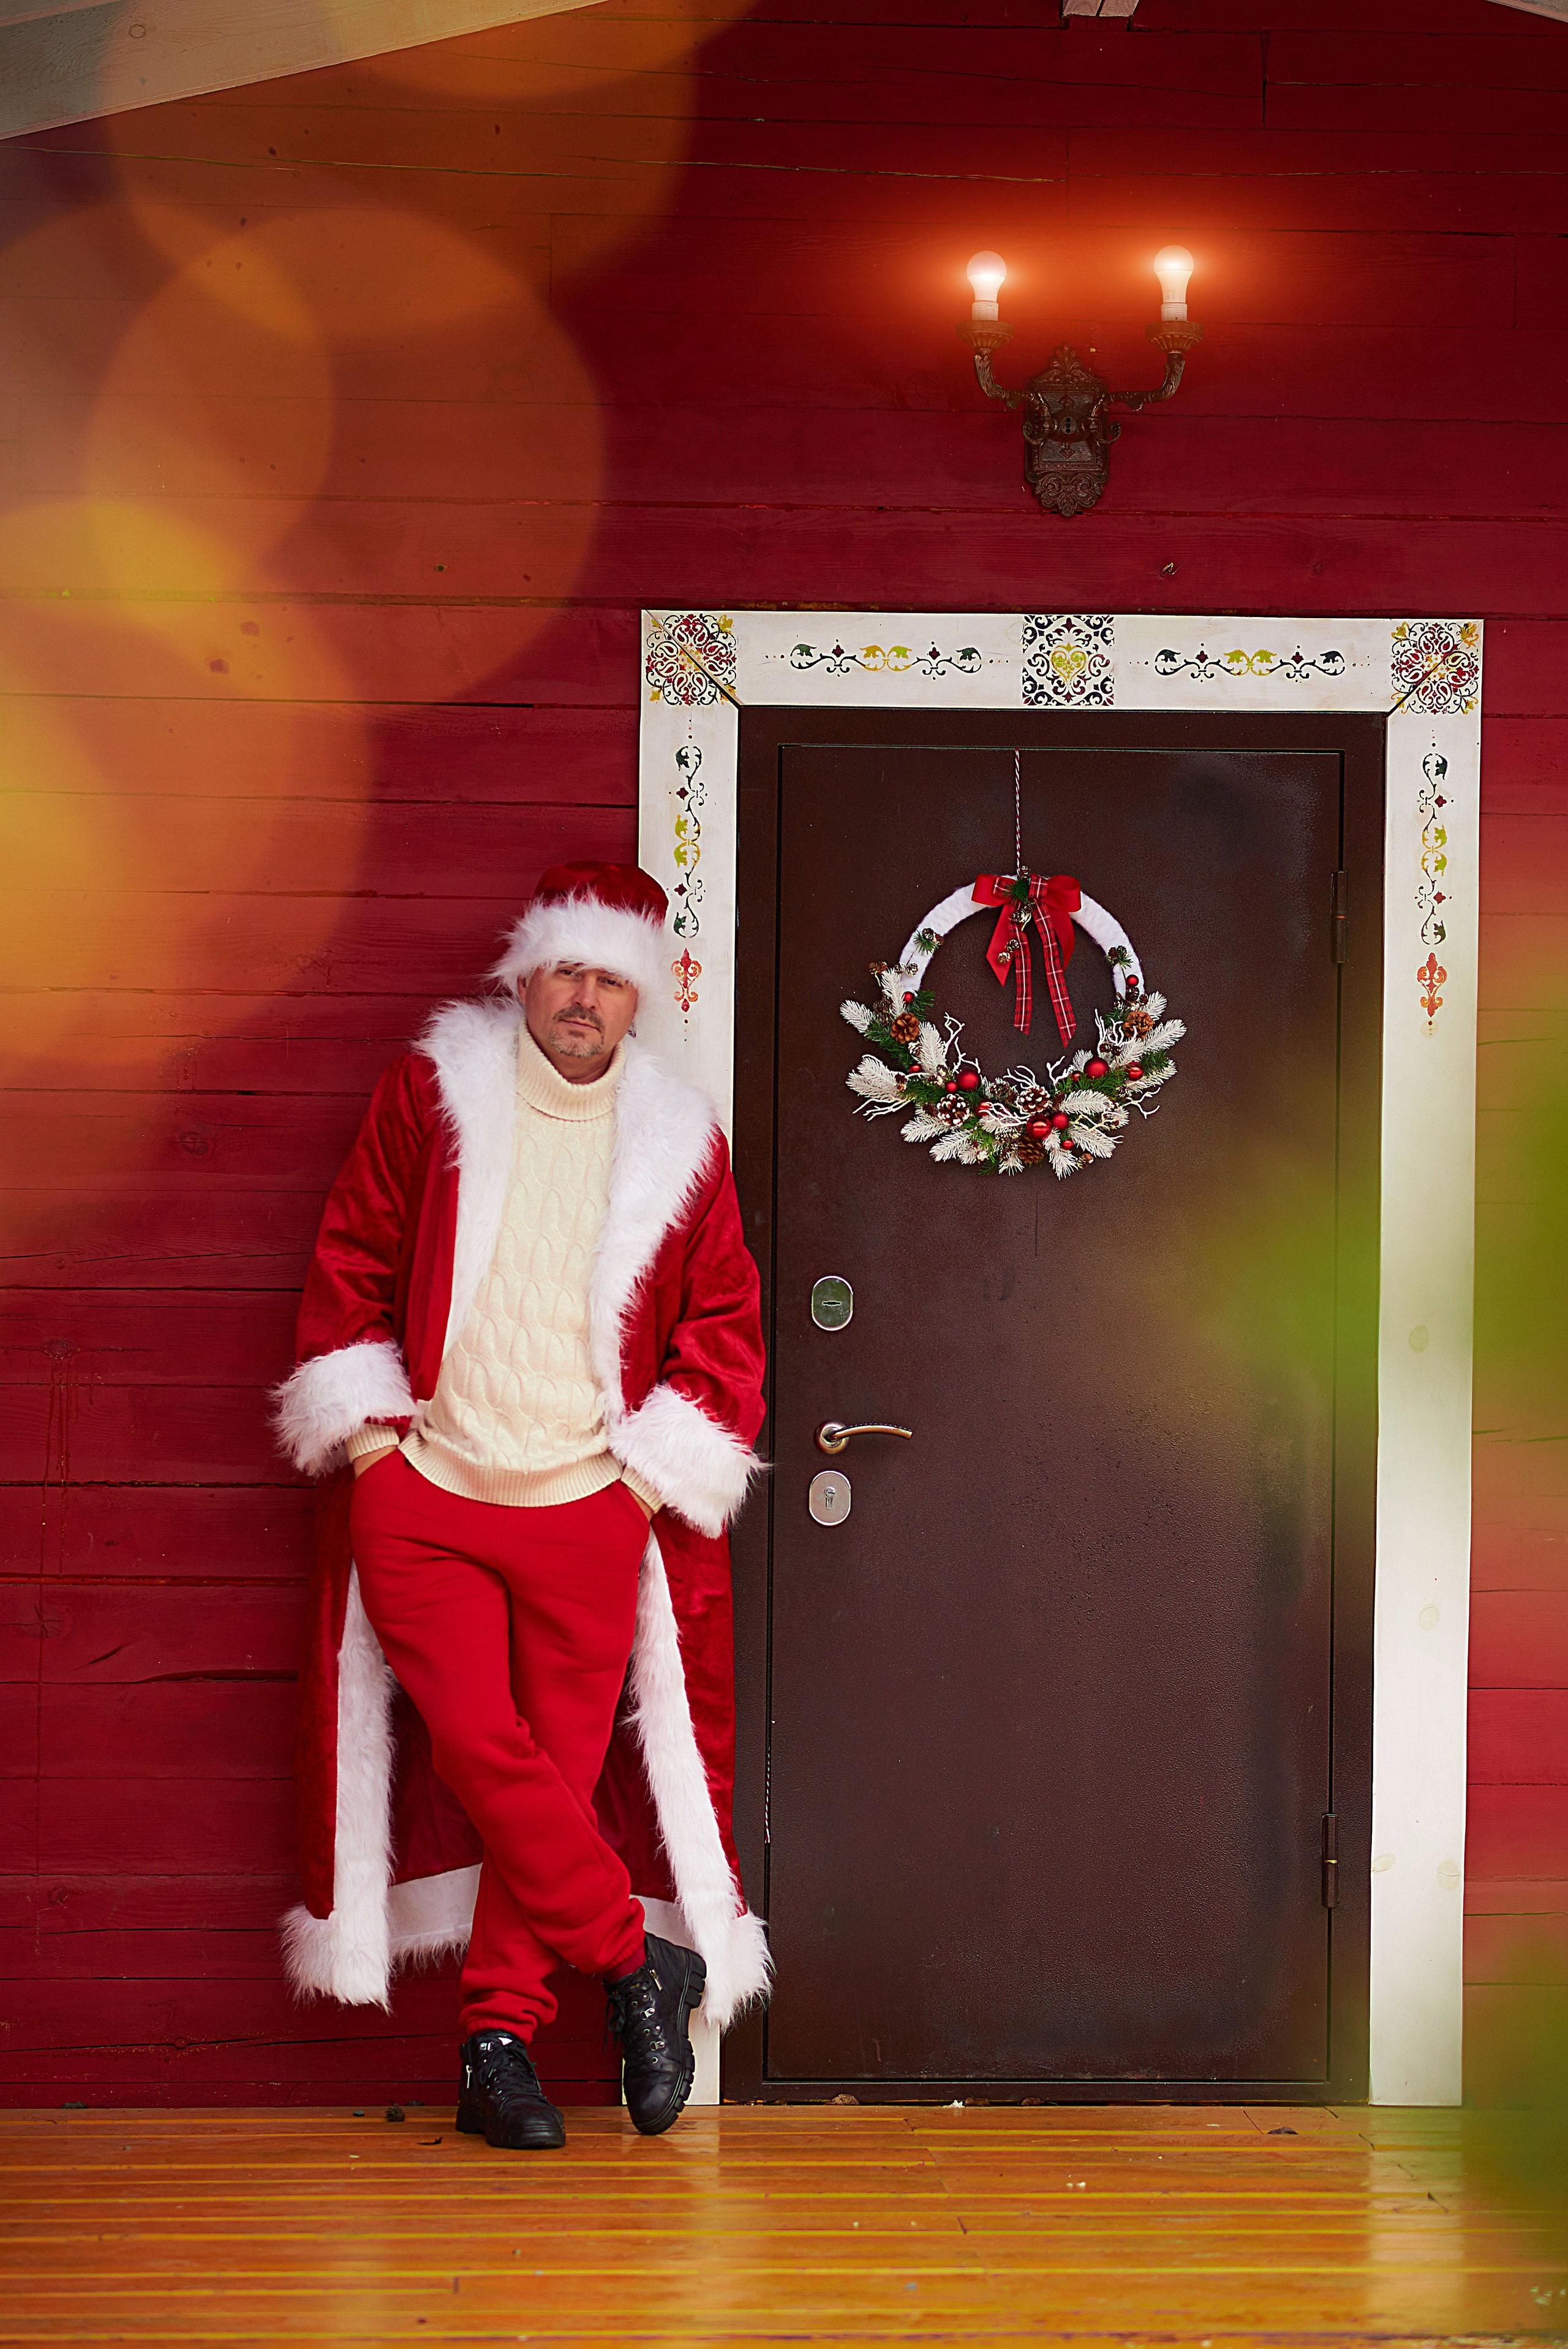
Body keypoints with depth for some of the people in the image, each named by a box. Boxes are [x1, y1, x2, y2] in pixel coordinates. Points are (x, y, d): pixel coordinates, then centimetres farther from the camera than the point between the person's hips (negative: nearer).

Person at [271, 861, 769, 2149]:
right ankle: (639, 1962, 0)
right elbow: (351, 1263, 8)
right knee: (475, 1742, -13)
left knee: (564, 1768, 1)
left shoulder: (680, 1137, 6)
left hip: (589, 1509, 1)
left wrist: (660, 1460, 2)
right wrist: (366, 1422, 0)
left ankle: (501, 2039, 11)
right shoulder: (430, 1092, 4)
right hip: (420, 1494, -1)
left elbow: (727, 1321, 11)